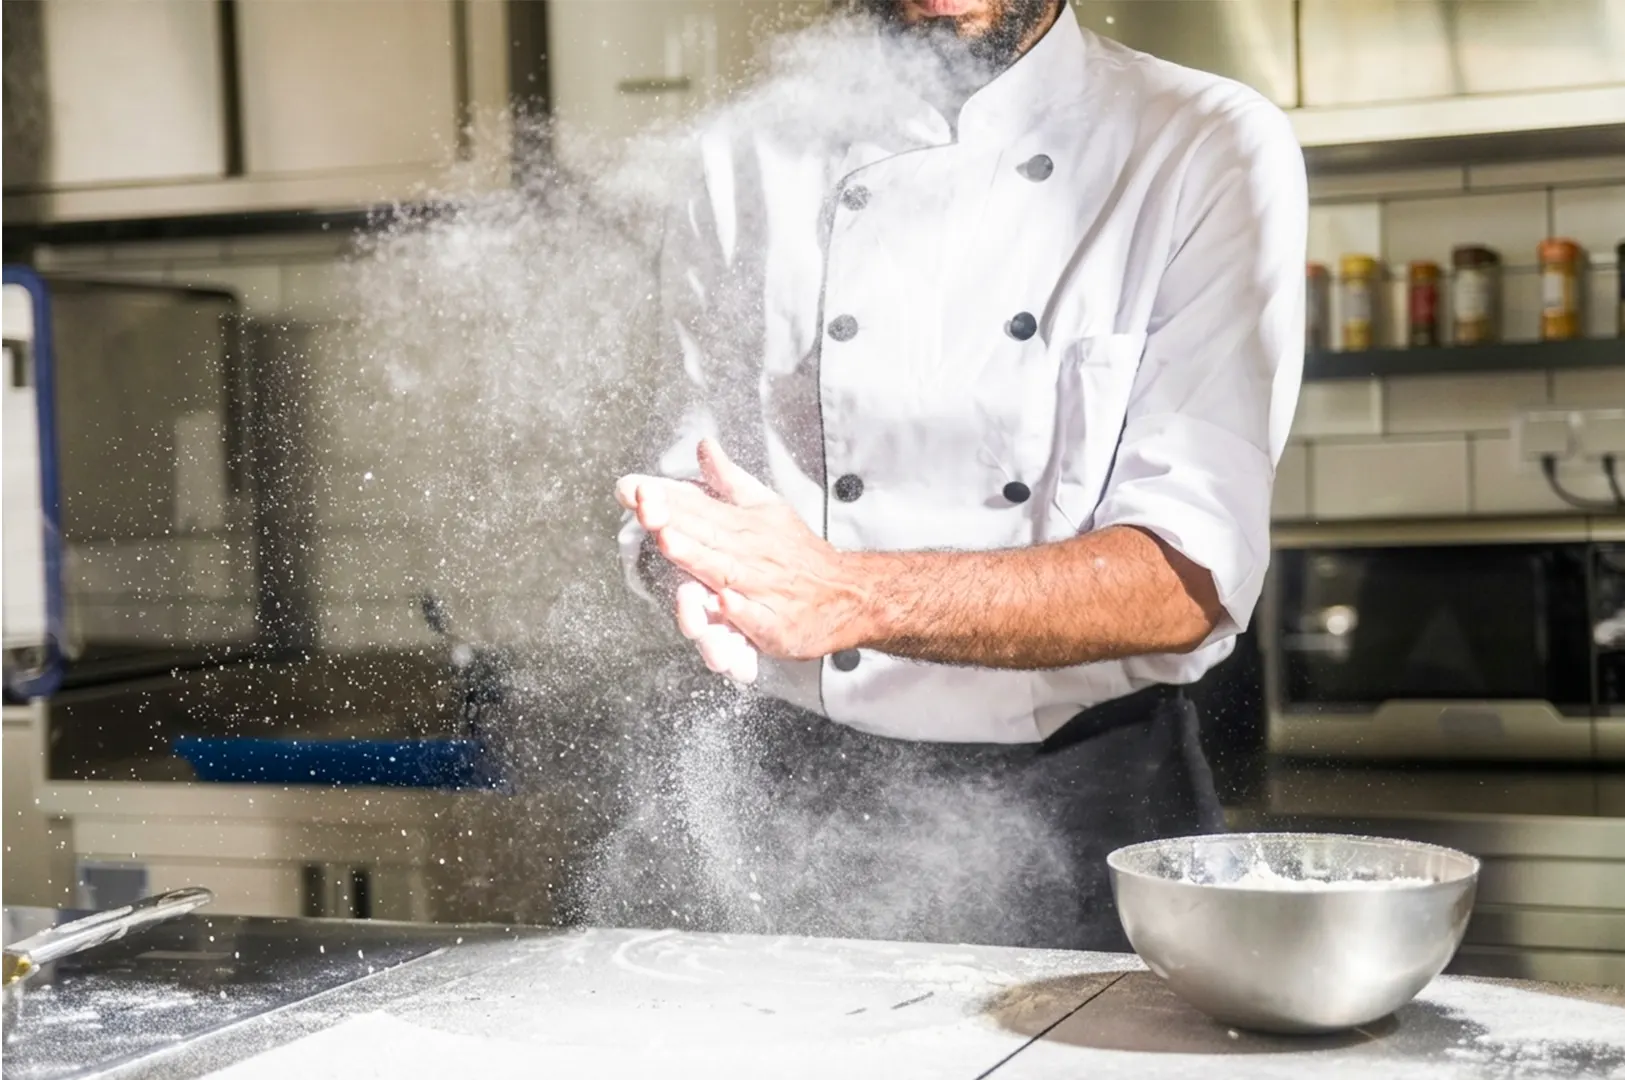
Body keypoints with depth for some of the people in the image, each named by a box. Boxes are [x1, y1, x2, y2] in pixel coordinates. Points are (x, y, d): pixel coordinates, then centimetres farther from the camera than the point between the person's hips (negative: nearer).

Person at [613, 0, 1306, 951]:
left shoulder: (1214, 152, -8)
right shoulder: (752, 165, 2)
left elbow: (1189, 578, -17)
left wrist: (848, 596, -31)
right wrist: (691, 567, -24)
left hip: (1094, 804, -1)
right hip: (811, 811, 2)